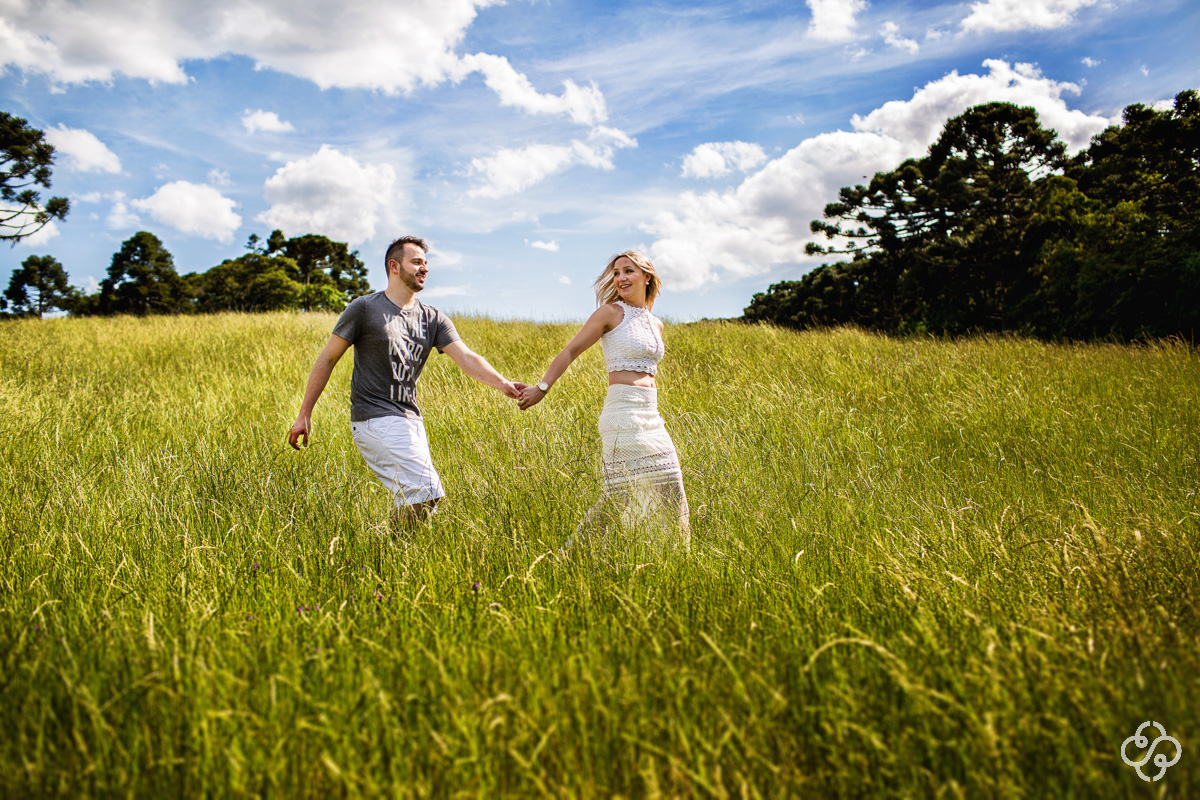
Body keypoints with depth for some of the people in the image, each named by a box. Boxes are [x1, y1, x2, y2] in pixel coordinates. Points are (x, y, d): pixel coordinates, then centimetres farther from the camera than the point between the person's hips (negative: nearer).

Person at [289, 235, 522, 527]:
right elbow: (327, 360, 2)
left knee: (414, 498, 10)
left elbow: (466, 358, -2)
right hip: (375, 419, -7)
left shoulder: (433, 319, 11)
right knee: (427, 493, -17)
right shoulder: (365, 308, -2)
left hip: (411, 419, 7)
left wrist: (502, 383, -21)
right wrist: (304, 415, 0)